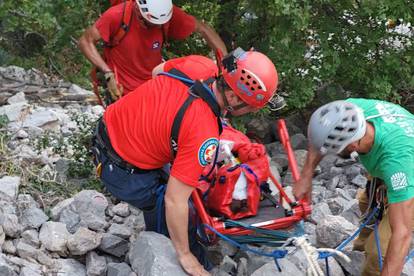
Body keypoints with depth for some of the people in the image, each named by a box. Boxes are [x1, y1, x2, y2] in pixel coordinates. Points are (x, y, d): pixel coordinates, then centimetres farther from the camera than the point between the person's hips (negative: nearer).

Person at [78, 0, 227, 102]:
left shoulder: (169, 13, -17)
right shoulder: (116, 16, -24)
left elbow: (203, 28, -4)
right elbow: (85, 41, -14)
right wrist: (108, 74, -23)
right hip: (123, 93, -3)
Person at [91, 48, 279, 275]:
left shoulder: (199, 64, -14)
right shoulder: (203, 134, -34)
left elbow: (158, 70, 11)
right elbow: (175, 202, -29)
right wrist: (185, 257, -15)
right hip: (120, 170, -8)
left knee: (157, 196, 29)